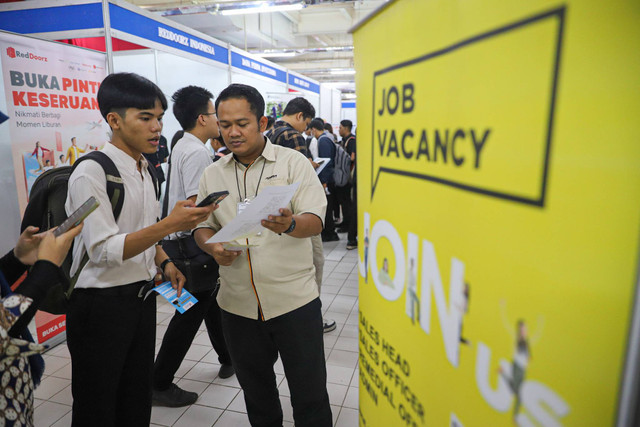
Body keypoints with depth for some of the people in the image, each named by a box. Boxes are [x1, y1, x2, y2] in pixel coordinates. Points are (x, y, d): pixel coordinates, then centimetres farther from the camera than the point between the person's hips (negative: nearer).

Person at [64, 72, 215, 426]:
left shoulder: (144, 171, 8)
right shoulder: (91, 173, -17)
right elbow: (102, 250, -23)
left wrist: (165, 263, 2)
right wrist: (170, 224, -33)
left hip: (142, 297, 7)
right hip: (101, 305, -7)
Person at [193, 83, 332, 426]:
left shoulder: (293, 162, -4)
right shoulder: (213, 174, 8)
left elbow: (315, 220, -12)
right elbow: (202, 226, 11)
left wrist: (289, 225, -34)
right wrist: (213, 247, -11)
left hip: (294, 298, -3)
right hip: (238, 304, 4)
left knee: (310, 393, 9)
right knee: (255, 392, 22)